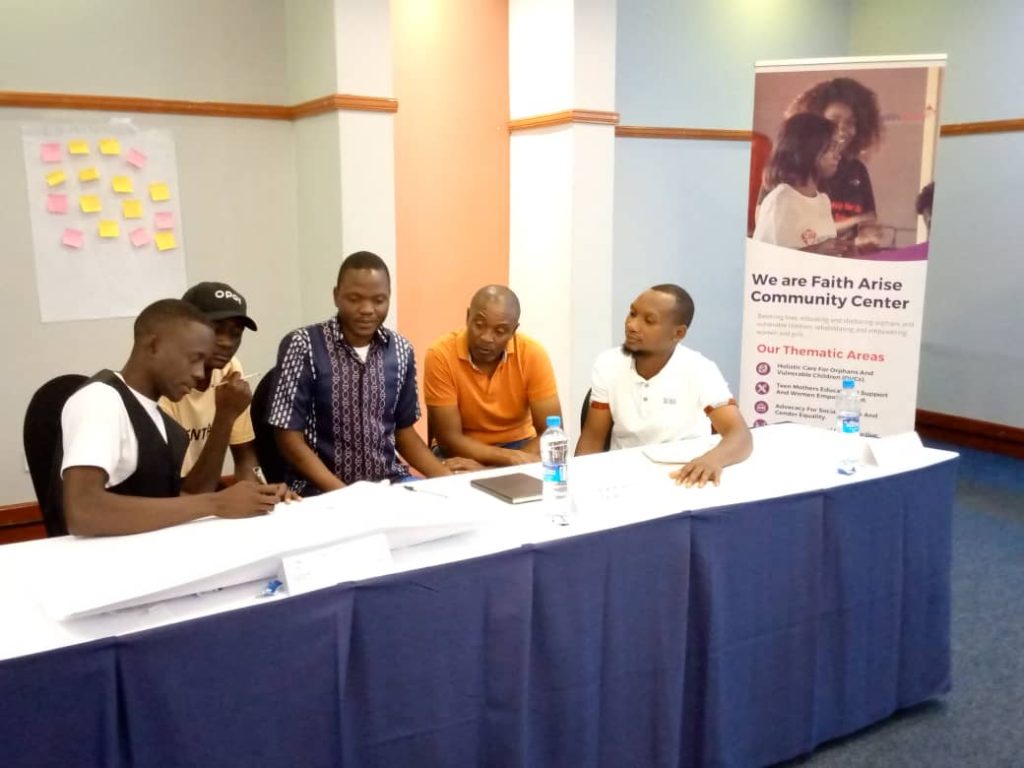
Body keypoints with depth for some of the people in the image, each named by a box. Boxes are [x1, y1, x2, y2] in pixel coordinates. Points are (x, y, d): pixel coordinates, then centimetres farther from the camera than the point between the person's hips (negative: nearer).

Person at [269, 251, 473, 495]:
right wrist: (340, 491, -19)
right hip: (321, 488, -4)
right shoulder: (302, 346, -8)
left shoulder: (401, 350, 6)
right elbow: (289, 435, -8)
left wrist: (443, 473, -3)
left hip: (389, 482, 4)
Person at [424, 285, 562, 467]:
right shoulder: (441, 355, -20)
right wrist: (513, 458, -29)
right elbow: (450, 440, -19)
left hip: (519, 447, 2)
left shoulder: (533, 354, -16)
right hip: (462, 453, -1)